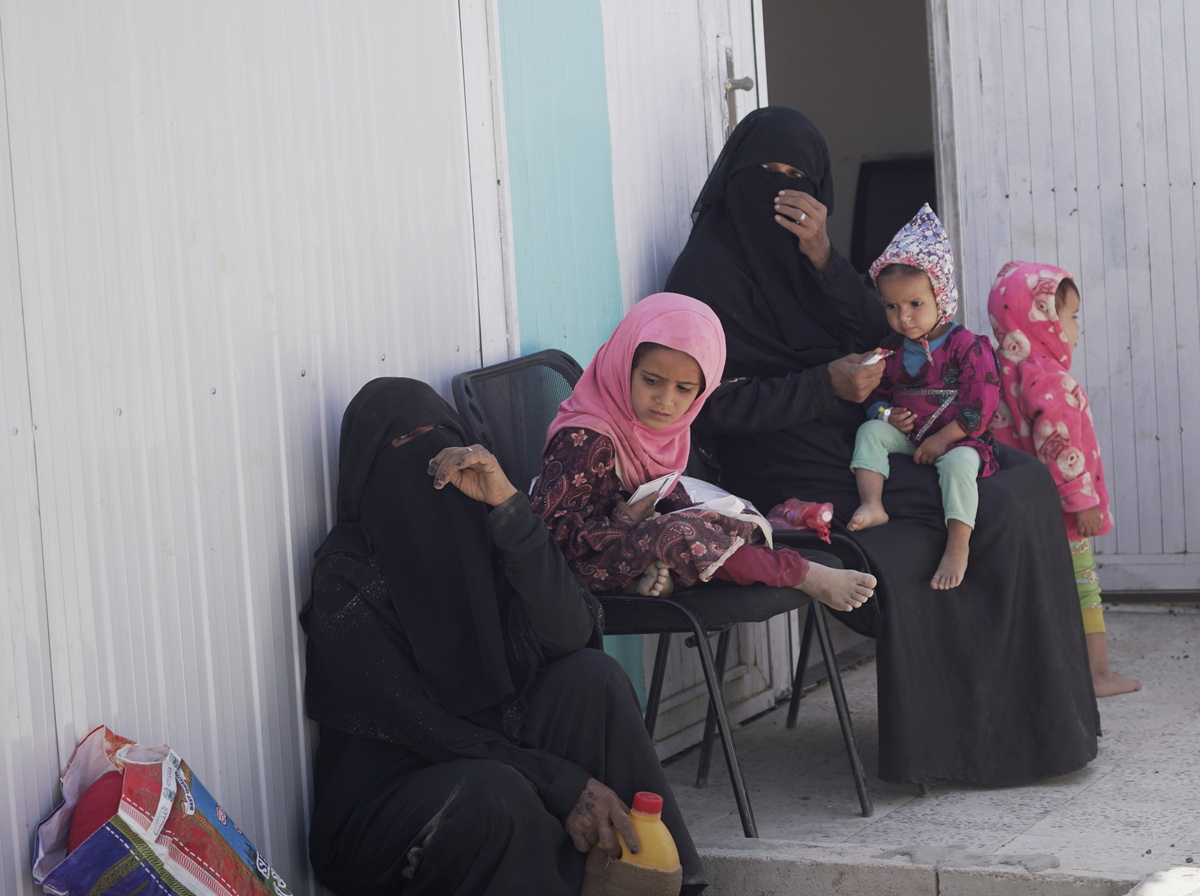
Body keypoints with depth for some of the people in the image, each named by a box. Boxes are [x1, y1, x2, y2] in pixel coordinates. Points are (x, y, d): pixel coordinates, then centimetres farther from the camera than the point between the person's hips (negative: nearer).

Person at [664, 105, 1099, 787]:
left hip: (859, 443, 8)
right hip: (796, 478, -8)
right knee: (998, 507, -20)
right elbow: (718, 405, -14)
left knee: (1024, 479, -9)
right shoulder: (707, 270, -7)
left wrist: (822, 258, -9)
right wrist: (826, 385, -18)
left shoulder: (793, 249, 16)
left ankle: (1038, 718, -7)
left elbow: (877, 332, 6)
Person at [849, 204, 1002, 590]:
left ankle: (958, 546, -38)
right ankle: (872, 504, -28)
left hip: (958, 439, -5)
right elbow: (875, 393, 17)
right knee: (870, 431, -17)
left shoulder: (967, 346, -8)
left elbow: (980, 406, -14)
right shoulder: (890, 350, 10)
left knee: (958, 462, -35)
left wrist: (941, 440, -18)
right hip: (906, 436, 5)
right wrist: (885, 414, -8)